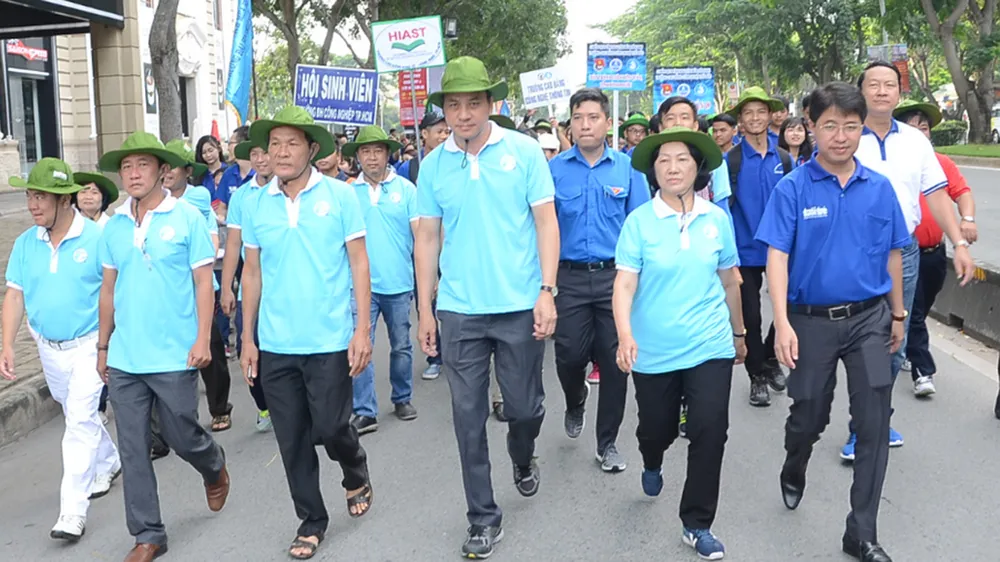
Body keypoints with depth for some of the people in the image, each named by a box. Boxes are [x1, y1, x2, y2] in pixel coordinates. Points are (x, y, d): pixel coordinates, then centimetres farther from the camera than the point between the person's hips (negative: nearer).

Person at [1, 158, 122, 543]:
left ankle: (73, 510, -5)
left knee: (81, 421, -10)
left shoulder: (96, 238, -15)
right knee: (77, 416, 21)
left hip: (88, 345, -6)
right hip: (49, 348, 6)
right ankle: (108, 463, 45)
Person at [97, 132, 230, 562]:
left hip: (173, 356, -4)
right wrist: (103, 346, 14)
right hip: (124, 359, 4)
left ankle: (214, 467, 42)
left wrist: (202, 340, -12)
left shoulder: (186, 217, -5)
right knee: (132, 449, 6)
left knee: (181, 435, 7)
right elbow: (109, 290, 13)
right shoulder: (114, 226, 7)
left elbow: (203, 283, -5)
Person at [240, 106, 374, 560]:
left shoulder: (339, 195, -3)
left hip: (329, 340, -3)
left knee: (330, 429, 0)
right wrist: (247, 339, 8)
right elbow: (252, 272, 9)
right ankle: (311, 520, 26)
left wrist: (363, 330, -8)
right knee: (292, 441, 9)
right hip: (275, 344, 3)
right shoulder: (255, 204, 5)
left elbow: (359, 263, -3)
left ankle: (356, 472, 34)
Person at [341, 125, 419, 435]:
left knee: (401, 346, 13)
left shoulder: (405, 188, 0)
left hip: (399, 282, 0)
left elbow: (420, 233, -1)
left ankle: (402, 398, 30)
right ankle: (364, 411, 1)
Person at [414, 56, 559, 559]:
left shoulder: (523, 151, -2)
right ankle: (483, 518, 19)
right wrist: (425, 310, 5)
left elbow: (546, 223, -2)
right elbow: (427, 239, 7)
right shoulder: (433, 164, 4)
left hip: (520, 308, -1)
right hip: (459, 311, 2)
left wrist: (547, 291, -10)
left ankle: (522, 461, 44)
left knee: (524, 408, 9)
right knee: (468, 418, 5)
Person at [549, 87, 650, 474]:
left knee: (614, 361, 4)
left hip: (616, 277, 0)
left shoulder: (627, 168, 2)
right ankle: (576, 401, 37)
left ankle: (608, 443, 20)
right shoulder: (554, 169, 1)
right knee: (569, 355, 0)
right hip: (570, 277, 0)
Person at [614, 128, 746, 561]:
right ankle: (652, 464, 53)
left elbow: (729, 281, 11)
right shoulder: (639, 221, -8)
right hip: (654, 351, -1)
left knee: (710, 432, -7)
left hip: (710, 348, 1)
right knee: (657, 429, 15)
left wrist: (739, 333, 19)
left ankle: (697, 525, 10)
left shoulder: (717, 219, 1)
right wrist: (625, 334, -30)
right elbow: (625, 283, -15)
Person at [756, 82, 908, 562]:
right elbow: (777, 256, -13)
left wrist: (897, 314, 15)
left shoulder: (879, 188, 1)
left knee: (875, 421, -1)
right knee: (808, 416, 13)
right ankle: (793, 474, 47)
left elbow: (892, 255, 10)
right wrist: (782, 324, -21)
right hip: (811, 319, -2)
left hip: (869, 318, 2)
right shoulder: (793, 189, -9)